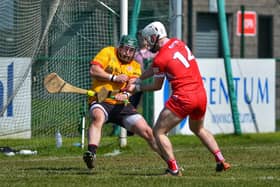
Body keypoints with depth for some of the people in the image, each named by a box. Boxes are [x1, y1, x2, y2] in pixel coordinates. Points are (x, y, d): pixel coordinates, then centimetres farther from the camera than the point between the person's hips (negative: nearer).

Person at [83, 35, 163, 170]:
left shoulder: (135, 66, 14)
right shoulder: (108, 53, 4)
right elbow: (93, 71, -8)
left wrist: (126, 94, -27)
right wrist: (114, 78, -15)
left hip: (122, 105, 4)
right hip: (101, 101, -4)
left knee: (147, 131, -2)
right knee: (98, 117, -39)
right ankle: (91, 153, -52)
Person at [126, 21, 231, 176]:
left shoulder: (161, 58, -10)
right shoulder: (178, 43, 13)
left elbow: (157, 86, 5)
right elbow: (154, 69, 23)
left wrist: (138, 87, 18)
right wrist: (137, 80, 22)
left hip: (184, 98, -8)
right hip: (201, 95, 8)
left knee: (159, 132, 2)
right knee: (198, 129, 32)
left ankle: (174, 169, -8)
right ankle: (221, 161, 21)